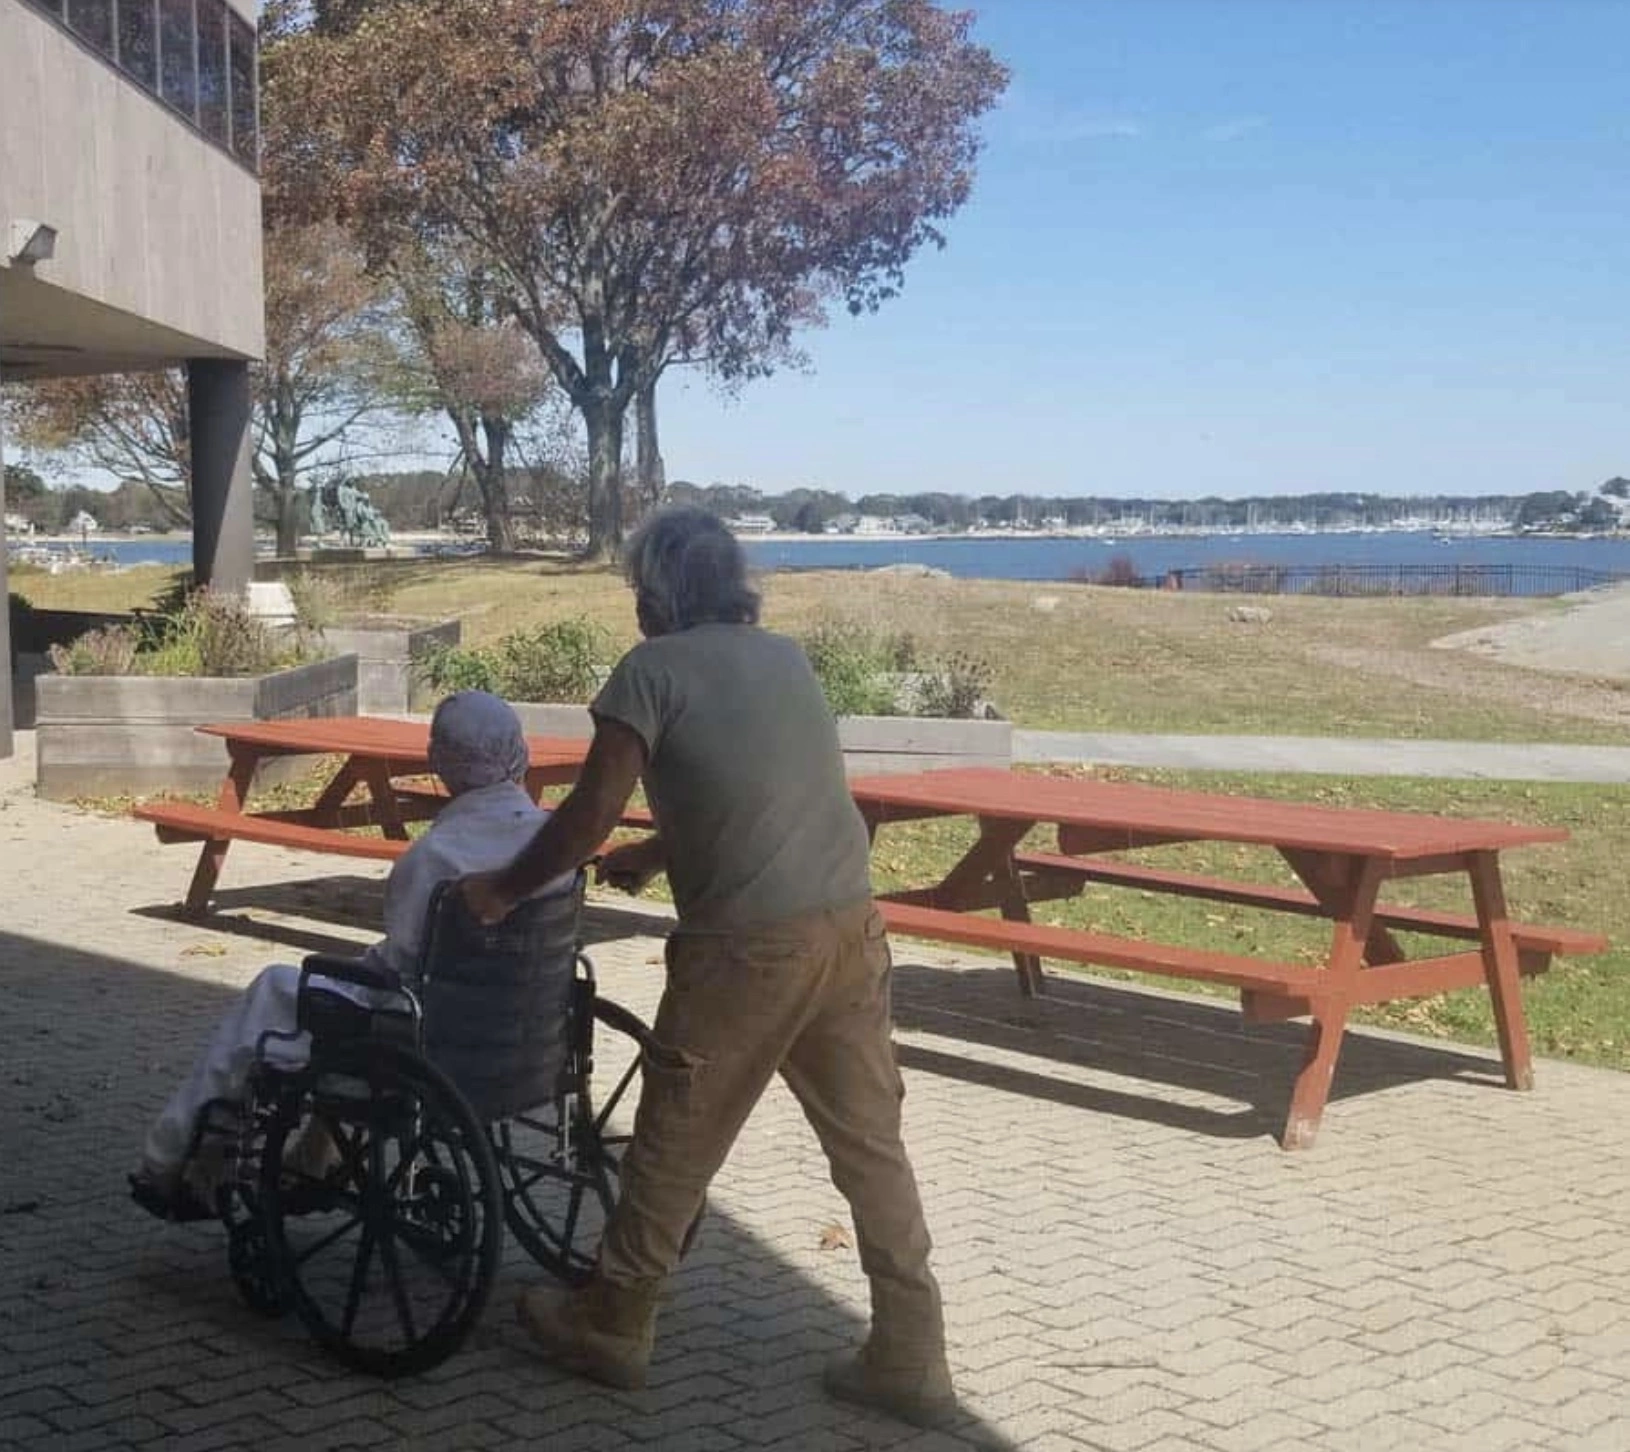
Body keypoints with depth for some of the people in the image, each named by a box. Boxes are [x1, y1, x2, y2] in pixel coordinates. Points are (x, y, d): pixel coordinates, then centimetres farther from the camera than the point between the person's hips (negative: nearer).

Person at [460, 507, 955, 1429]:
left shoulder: (653, 669, -3)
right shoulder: (786, 657, 17)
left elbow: (590, 816, -4)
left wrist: (504, 890, 11)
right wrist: (654, 856, 40)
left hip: (749, 944, -6)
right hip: (850, 926, 6)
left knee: (675, 1141, 10)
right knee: (872, 1142, 12)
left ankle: (610, 1329, 26)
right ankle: (911, 1361, 17)